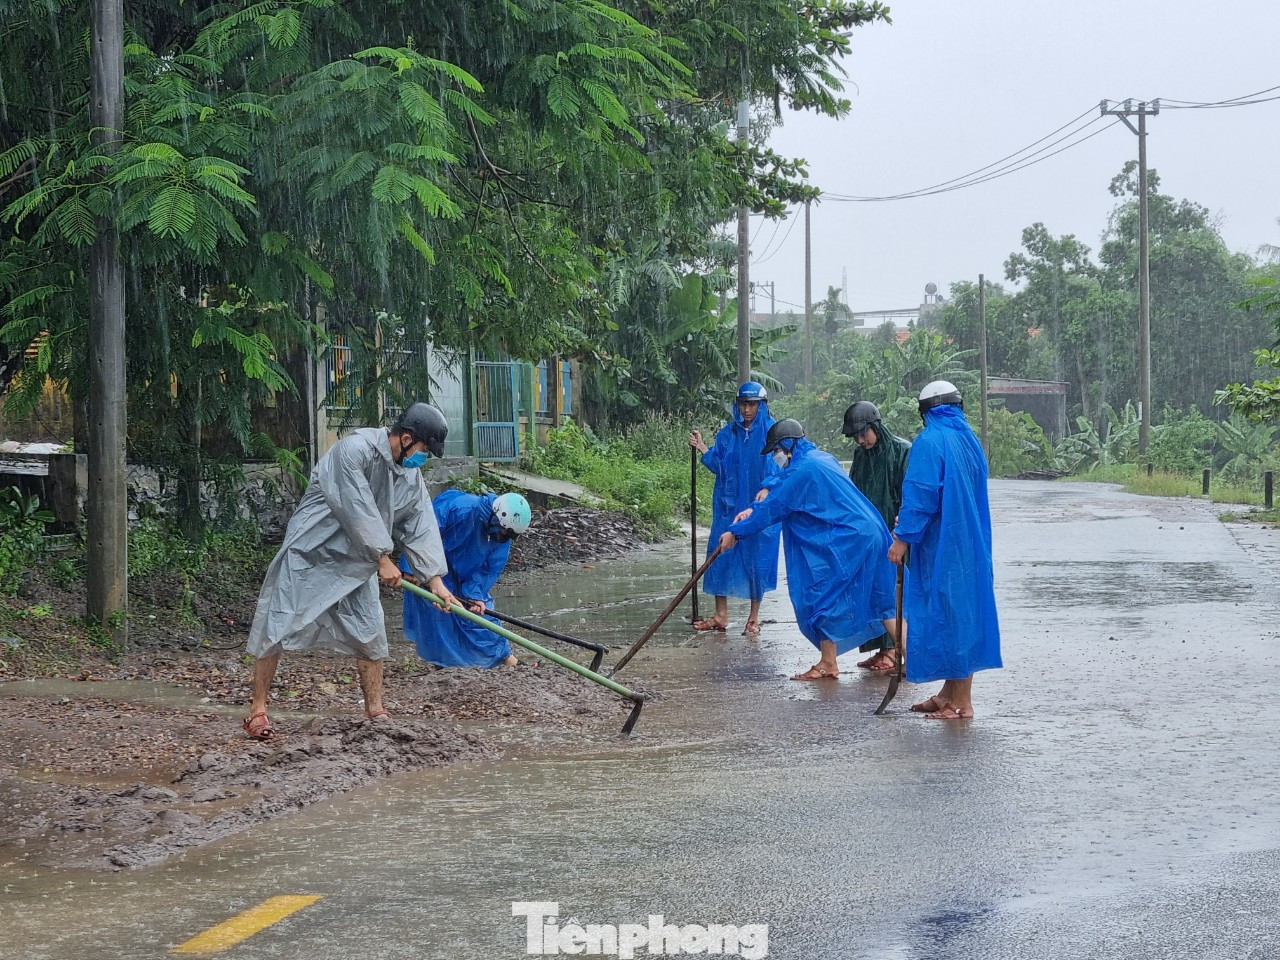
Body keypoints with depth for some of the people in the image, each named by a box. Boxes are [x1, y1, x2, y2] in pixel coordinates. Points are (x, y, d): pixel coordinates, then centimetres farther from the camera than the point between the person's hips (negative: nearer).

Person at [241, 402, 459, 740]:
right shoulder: (354, 449, -23)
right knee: (278, 626, -5)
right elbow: (358, 509, -24)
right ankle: (257, 710, 3)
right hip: (309, 553, -7)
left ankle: (375, 710, 14)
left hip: (355, 561, 7)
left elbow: (420, 526, 3)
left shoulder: (411, 475, 2)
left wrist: (435, 579, -5)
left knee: (370, 633, 4)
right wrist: (382, 559, -18)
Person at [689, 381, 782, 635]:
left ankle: (754, 617, 13)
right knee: (721, 554, 2)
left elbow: (782, 469, -6)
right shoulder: (728, 433, 8)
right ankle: (721, 615, 11)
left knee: (757, 557, 1)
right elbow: (718, 466, 9)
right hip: (729, 506, 4)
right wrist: (702, 449, -6)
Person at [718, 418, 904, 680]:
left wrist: (736, 532, -2)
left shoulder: (803, 469, -14)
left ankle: (827, 664, 7)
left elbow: (773, 508, -11)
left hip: (845, 541, -9)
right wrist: (753, 511, 16)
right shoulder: (822, 459, 16)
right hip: (869, 534, 9)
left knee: (824, 596, 1)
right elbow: (783, 487, 24)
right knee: (877, 600, 12)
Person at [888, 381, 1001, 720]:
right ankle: (951, 693, 21)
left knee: (948, 617, -3)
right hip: (972, 546, 8)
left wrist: (903, 537, -12)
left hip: (941, 548, -8)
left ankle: (961, 702, 0)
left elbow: (921, 495, -18)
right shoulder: (970, 440, 10)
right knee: (965, 613, 12)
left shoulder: (929, 442, -13)